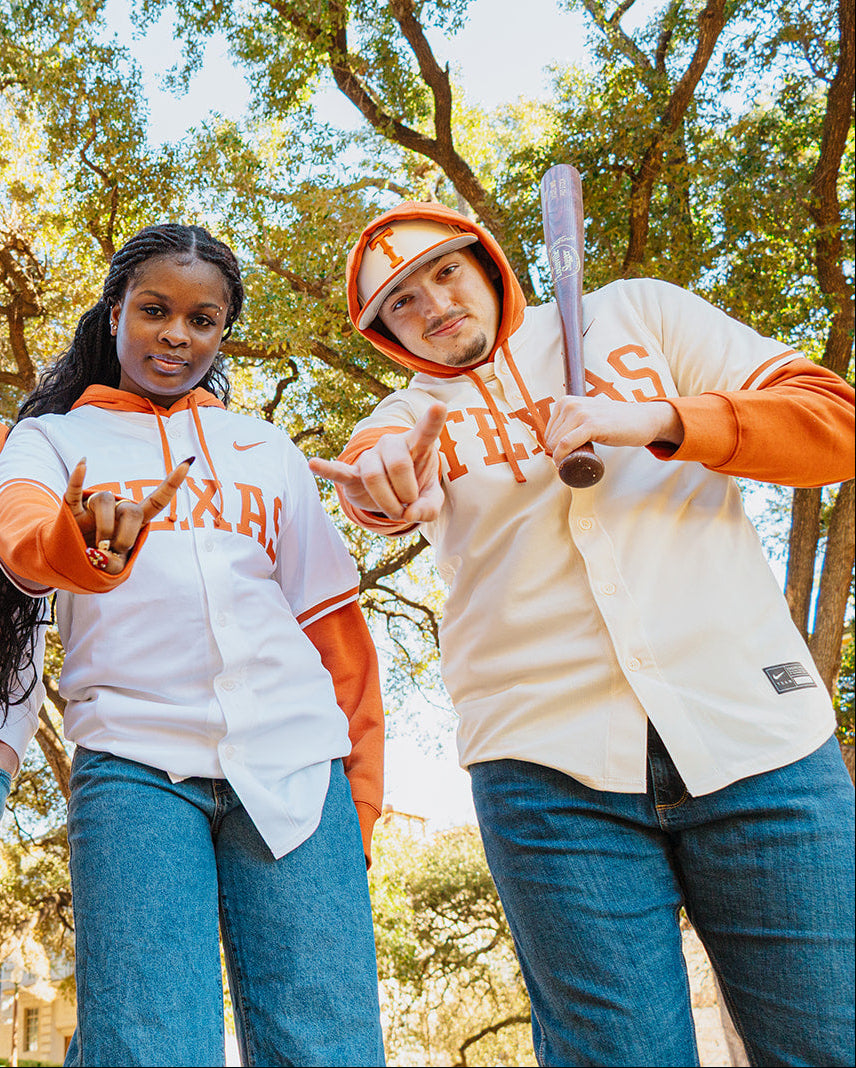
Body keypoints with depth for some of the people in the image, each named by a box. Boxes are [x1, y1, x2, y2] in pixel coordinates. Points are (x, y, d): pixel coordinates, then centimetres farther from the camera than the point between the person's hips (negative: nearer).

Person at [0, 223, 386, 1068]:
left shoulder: (268, 453, 21)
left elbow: (333, 626, 17)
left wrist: (358, 794, 9)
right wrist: (84, 542, -34)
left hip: (293, 762, 2)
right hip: (136, 760, -1)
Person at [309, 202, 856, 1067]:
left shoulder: (634, 314, 11)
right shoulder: (405, 418, 13)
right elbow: (375, 465, -13)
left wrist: (661, 421, -13)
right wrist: (382, 484, -37)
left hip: (752, 726, 1)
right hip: (547, 761, 0)